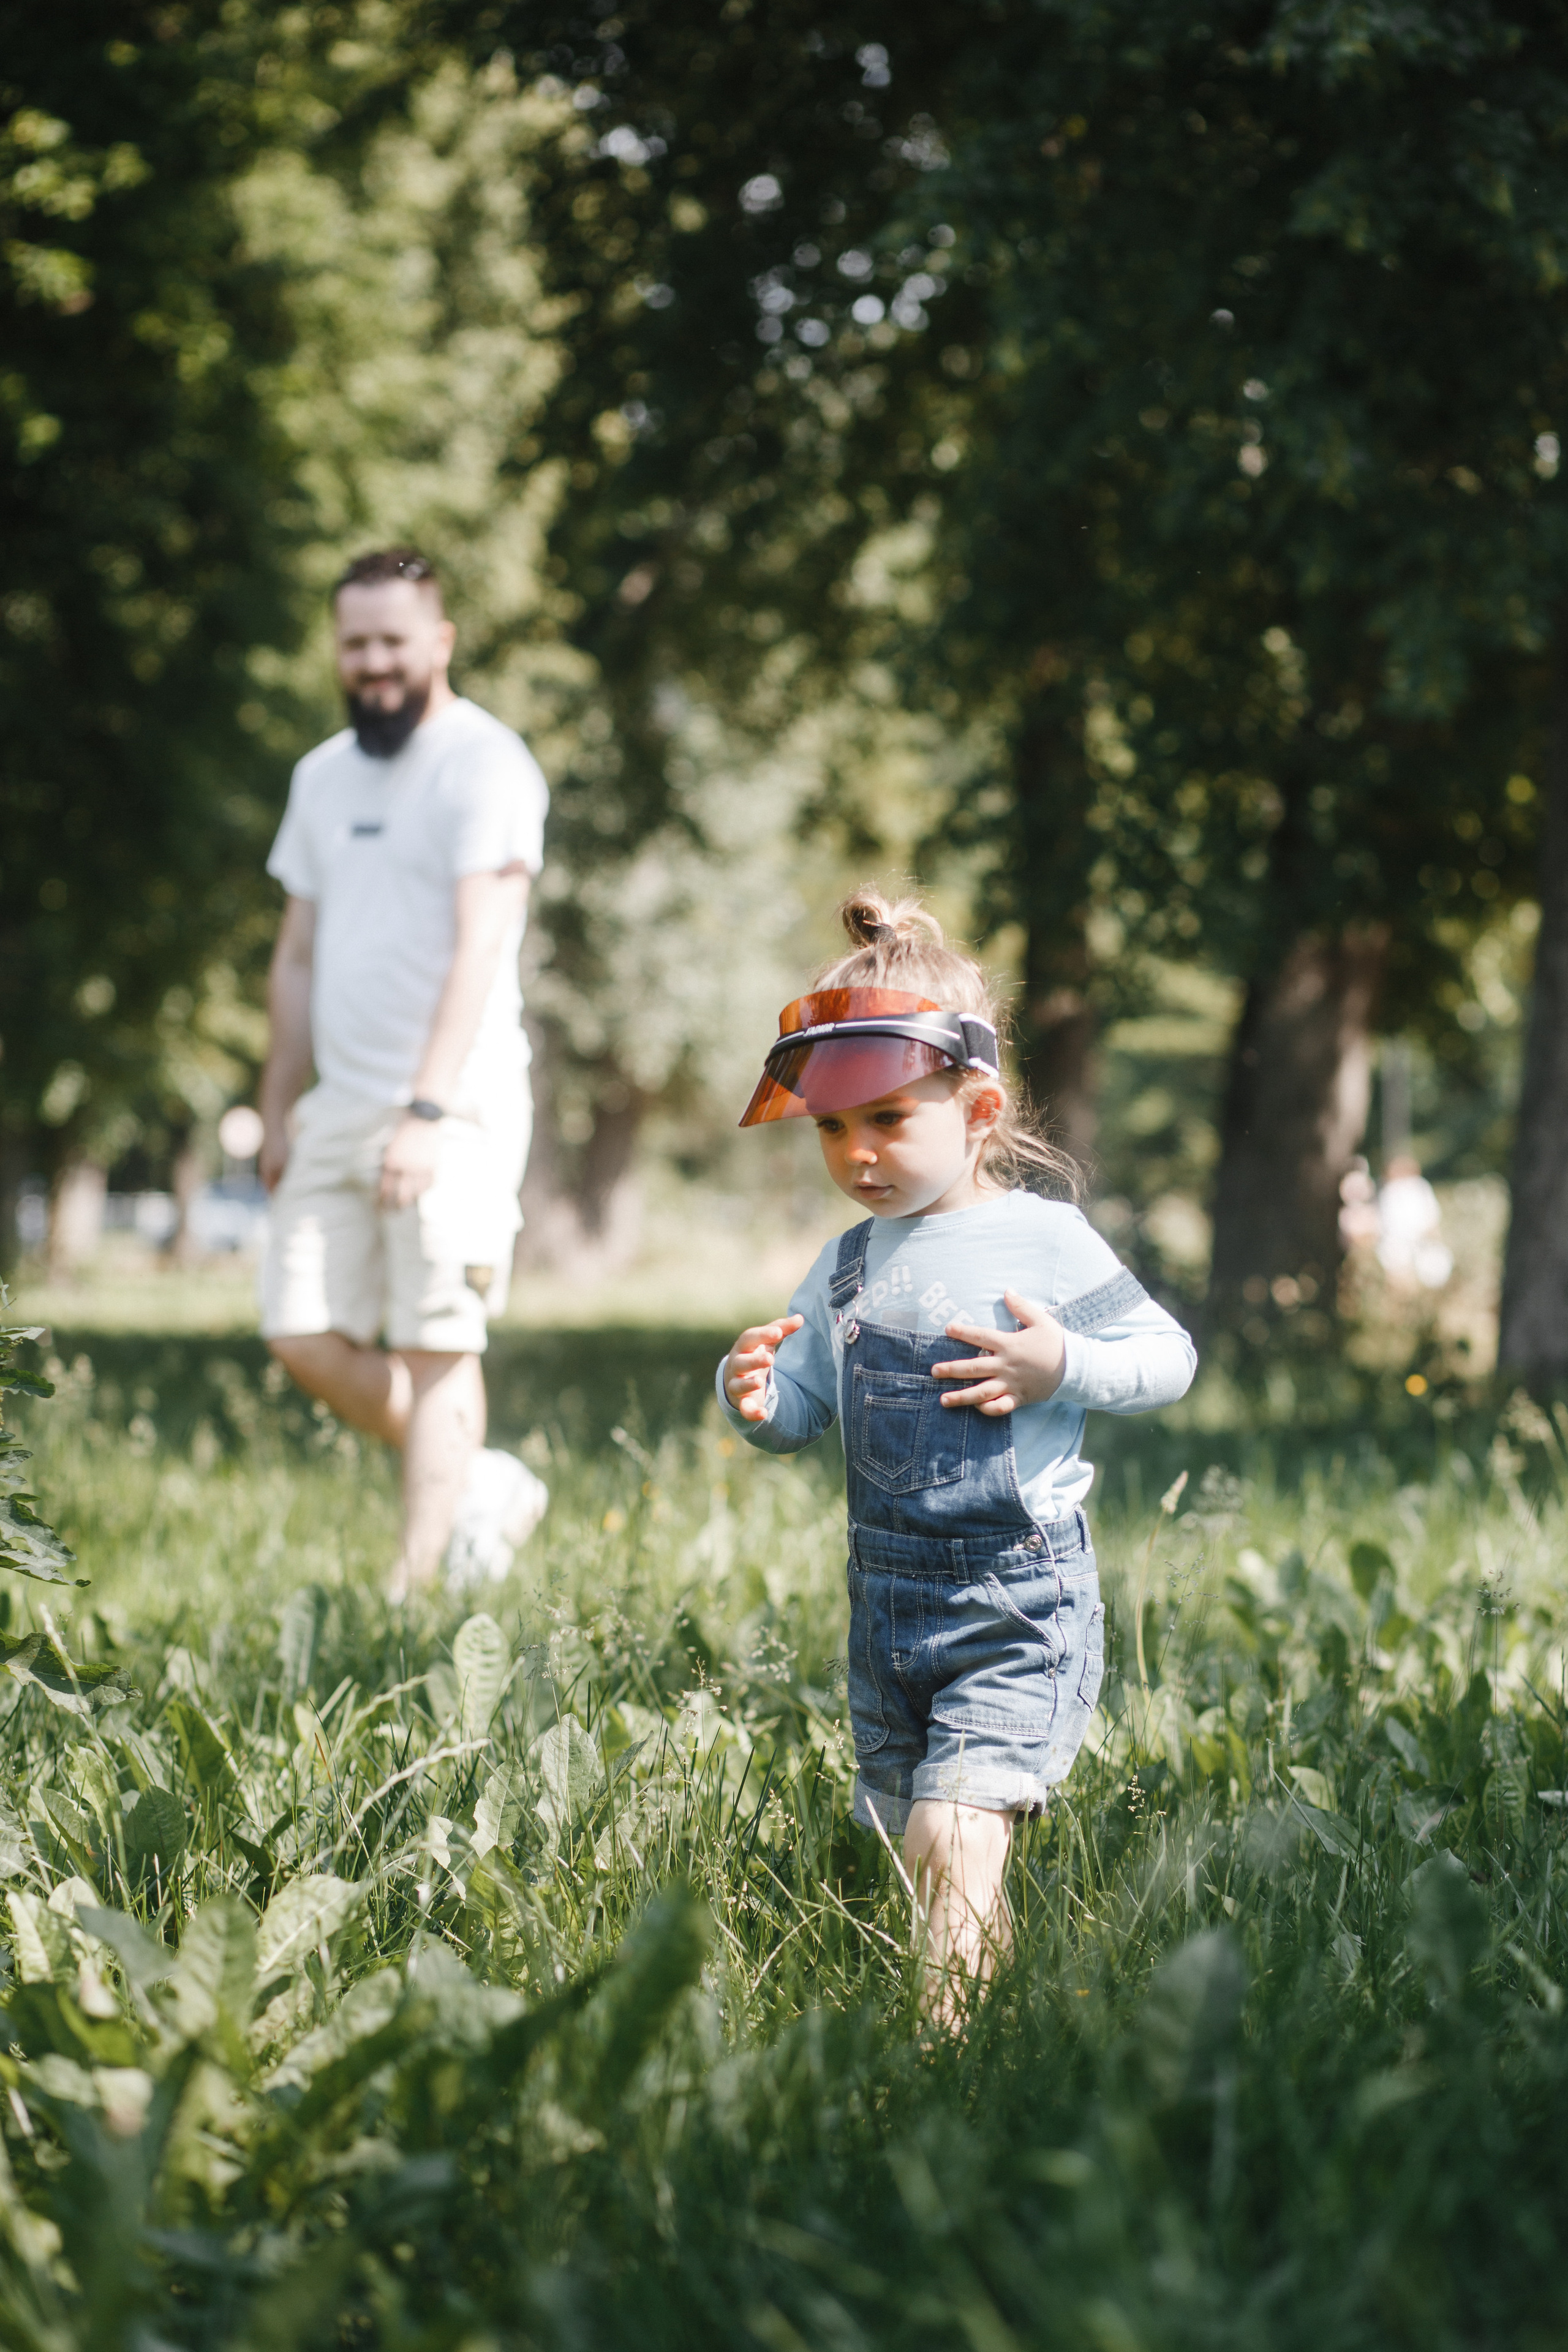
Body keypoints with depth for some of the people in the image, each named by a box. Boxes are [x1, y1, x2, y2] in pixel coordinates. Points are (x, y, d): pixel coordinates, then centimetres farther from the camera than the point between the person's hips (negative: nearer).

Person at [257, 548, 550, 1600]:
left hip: (456, 1110, -7)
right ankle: (484, 1485, 20)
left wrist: (428, 1112, -26)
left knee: (436, 1347, -7)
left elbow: (479, 948, -18)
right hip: (341, 1105, 7)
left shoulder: (486, 765, -8)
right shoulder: (323, 776, 15)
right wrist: (280, 1107, 16)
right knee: (307, 1336, 3)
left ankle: (418, 1587, -3)